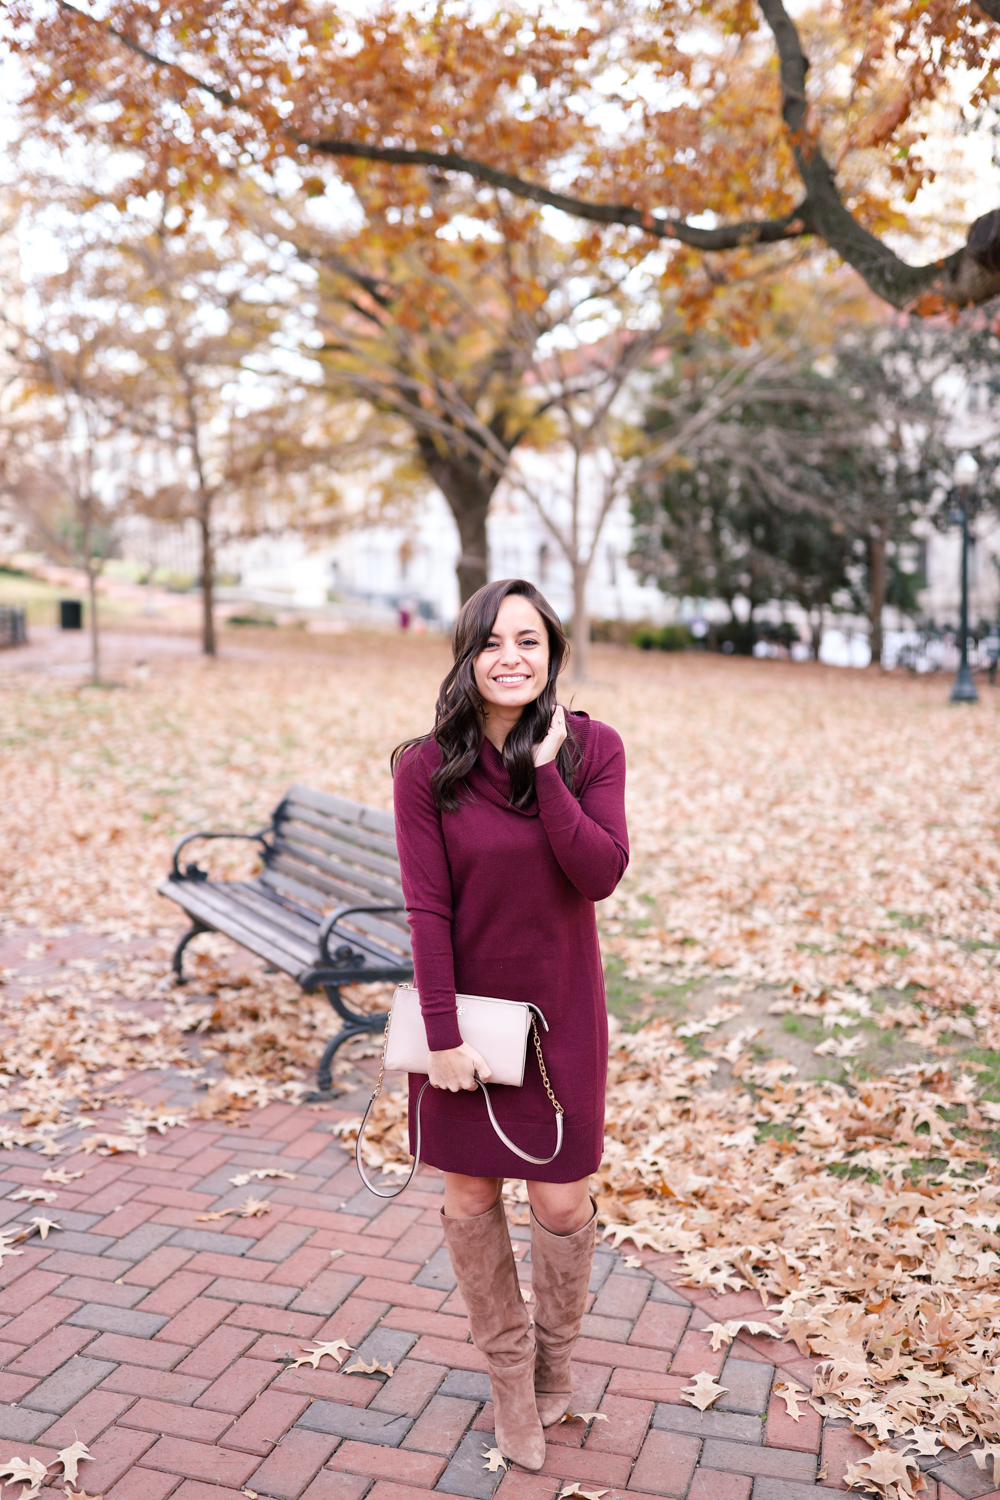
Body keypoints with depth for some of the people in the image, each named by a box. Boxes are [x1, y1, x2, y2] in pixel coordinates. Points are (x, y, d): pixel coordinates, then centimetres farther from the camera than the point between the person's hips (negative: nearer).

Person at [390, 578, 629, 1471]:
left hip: (560, 1012, 0)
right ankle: (510, 1373, 35)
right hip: (467, 1006, 0)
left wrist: (546, 767, -22)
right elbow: (427, 908, -11)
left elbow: (601, 875, -18)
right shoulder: (427, 769, -10)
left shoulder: (591, 749, -7)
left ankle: (556, 1359, 37)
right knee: (470, 1201, 10)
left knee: (562, 1202, 7)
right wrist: (443, 1034, -12)